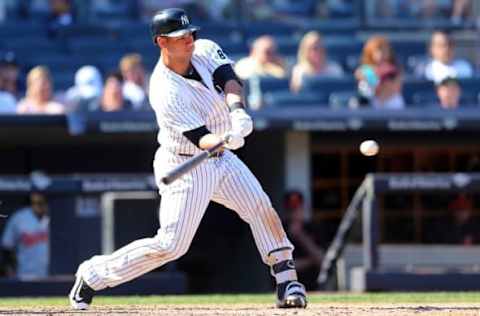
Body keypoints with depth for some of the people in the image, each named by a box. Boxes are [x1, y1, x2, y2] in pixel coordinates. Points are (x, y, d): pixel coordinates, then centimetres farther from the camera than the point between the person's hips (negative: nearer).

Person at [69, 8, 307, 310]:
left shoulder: (205, 50, -6)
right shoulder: (165, 91, -27)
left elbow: (230, 80, -20)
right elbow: (201, 139, -31)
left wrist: (237, 111, -42)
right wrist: (225, 140, -53)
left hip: (221, 160, 7)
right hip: (184, 167, -7)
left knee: (262, 208, -9)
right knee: (171, 245, -9)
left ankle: (287, 282, -3)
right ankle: (93, 274, 5)